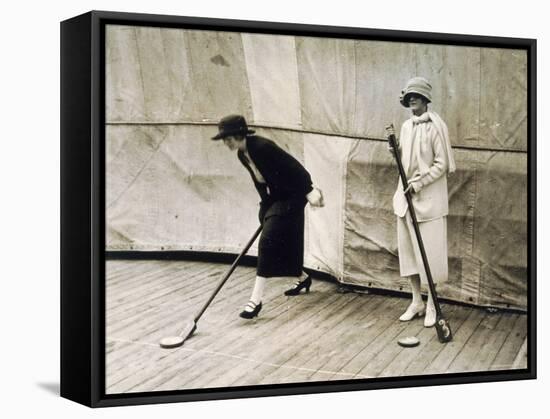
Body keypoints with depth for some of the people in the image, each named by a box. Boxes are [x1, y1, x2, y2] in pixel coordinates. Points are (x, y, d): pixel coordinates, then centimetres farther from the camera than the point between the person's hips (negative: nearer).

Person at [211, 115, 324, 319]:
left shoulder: (262, 147, -24)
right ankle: (302, 278, 43)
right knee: (281, 243, 15)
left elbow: (293, 166, -23)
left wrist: (309, 190, -23)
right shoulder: (242, 155, 3)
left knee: (268, 241, -15)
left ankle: (256, 300, -17)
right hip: (273, 199, 9)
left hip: (290, 197, -9)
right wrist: (265, 205, 15)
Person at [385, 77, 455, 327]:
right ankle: (416, 302, 21)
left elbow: (442, 164, -12)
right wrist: (393, 144, -1)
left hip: (429, 198, -7)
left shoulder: (435, 126, -11)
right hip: (407, 196, 7)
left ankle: (431, 305, 11)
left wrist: (419, 183, -17)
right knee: (408, 249, 10)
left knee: (430, 251, -1)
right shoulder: (406, 126, 9)